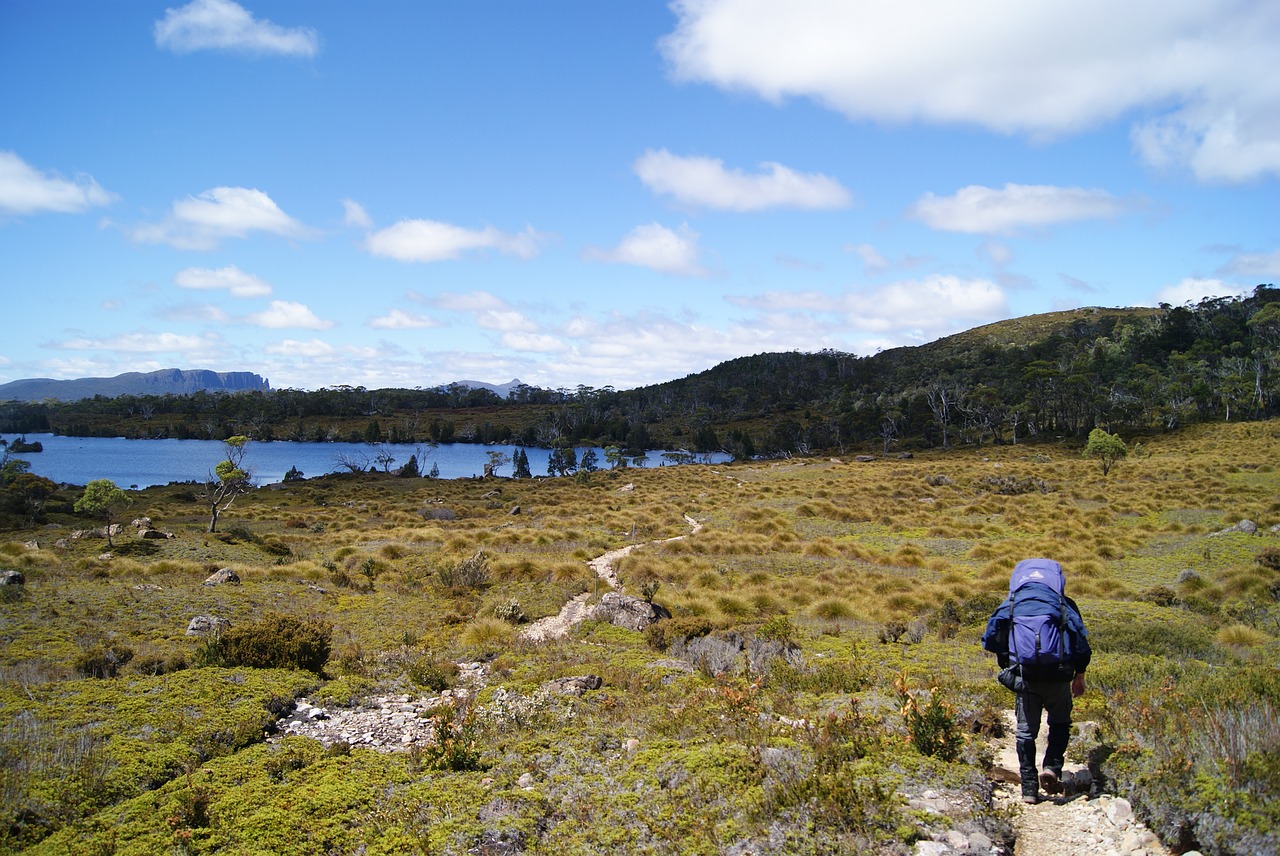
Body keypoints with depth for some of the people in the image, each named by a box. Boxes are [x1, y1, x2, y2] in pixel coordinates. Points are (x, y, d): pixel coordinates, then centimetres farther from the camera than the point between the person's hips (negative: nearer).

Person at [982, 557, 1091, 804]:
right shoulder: (1064, 605, 8)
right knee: (1060, 722, 20)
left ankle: (1029, 788, 6)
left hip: (1024, 674, 0)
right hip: (1057, 673, 0)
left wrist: (1006, 666, 17)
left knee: (1026, 730, 9)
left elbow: (992, 638, 5)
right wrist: (1079, 675, 14)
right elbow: (1080, 639, 5)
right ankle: (1052, 767, 0)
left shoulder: (1011, 605, 10)